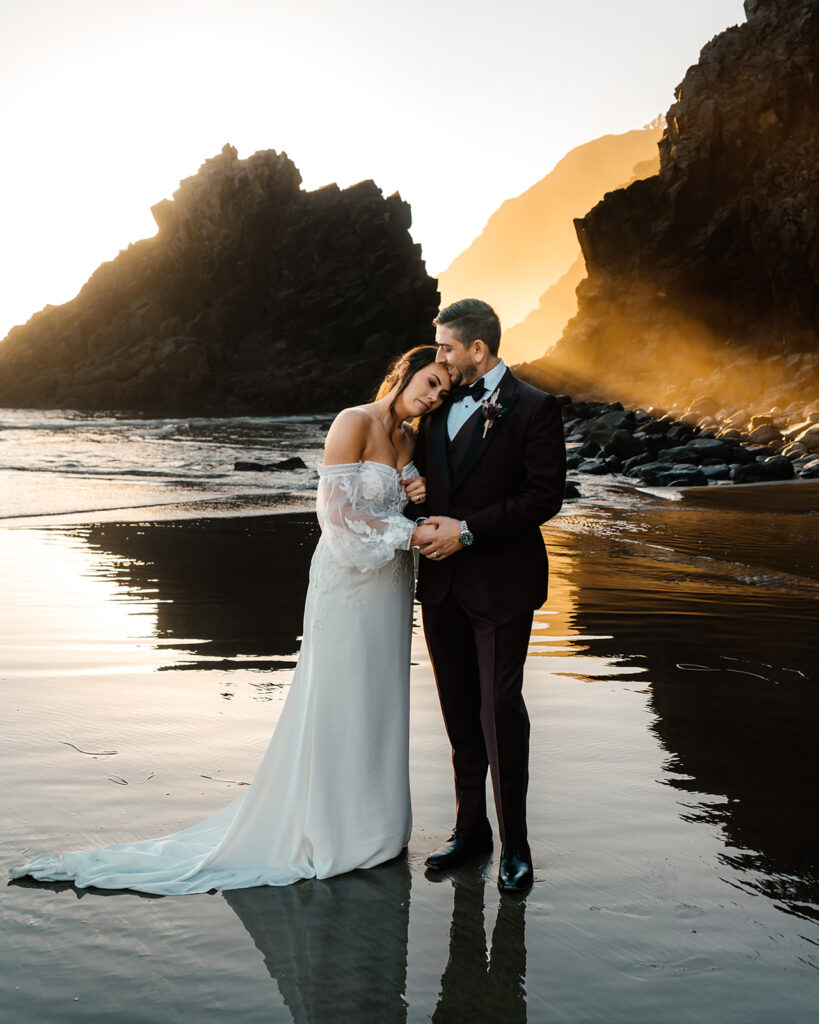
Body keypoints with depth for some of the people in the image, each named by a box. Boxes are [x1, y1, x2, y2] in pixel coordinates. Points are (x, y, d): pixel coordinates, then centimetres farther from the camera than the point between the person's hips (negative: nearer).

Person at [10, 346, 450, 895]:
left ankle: (373, 825, 25)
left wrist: (421, 495, 0)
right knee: (334, 709, 1)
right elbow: (336, 510, -20)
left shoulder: (410, 436, 10)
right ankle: (326, 833, 14)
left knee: (378, 704, 13)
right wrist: (407, 533, -17)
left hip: (391, 585, 8)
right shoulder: (354, 422, -13)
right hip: (348, 582, -8)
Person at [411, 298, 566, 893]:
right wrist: (425, 523, -3)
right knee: (460, 709, 13)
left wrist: (468, 530, -17)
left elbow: (545, 495, -13)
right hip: (443, 581, 6)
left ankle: (514, 846, 10)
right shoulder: (439, 405, 11)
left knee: (501, 707, -3)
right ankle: (470, 826, 26)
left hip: (501, 584, -6)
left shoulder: (534, 408, -7)